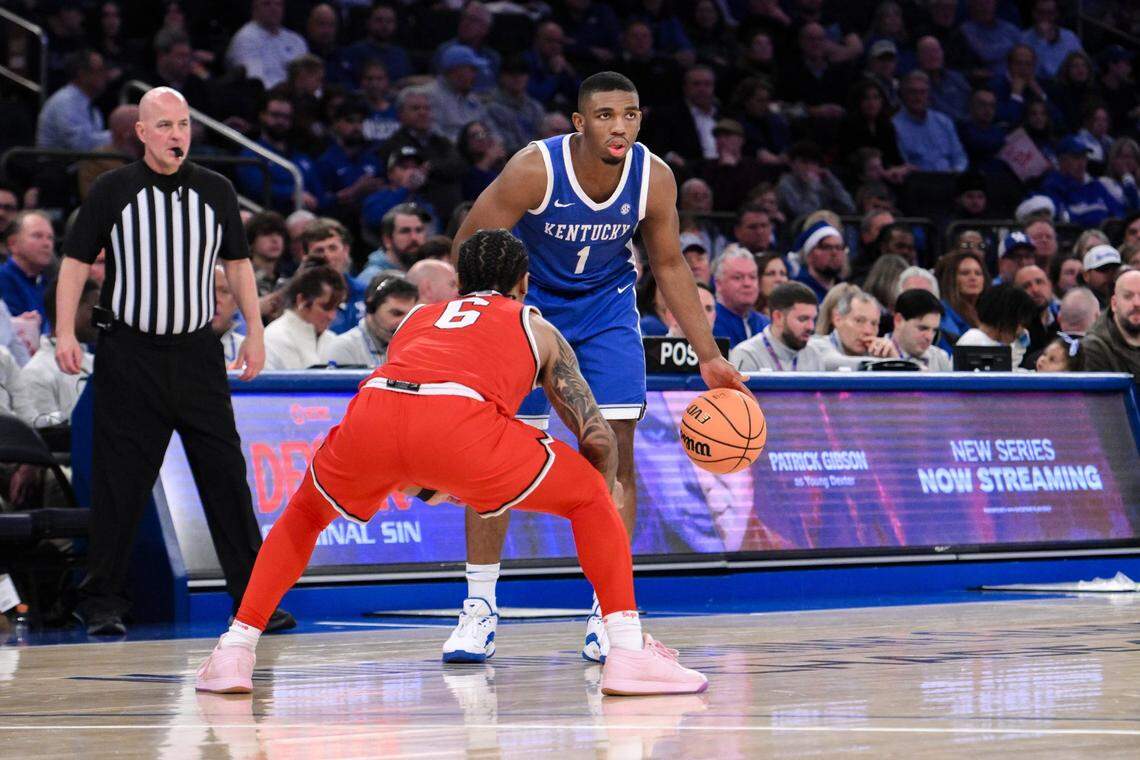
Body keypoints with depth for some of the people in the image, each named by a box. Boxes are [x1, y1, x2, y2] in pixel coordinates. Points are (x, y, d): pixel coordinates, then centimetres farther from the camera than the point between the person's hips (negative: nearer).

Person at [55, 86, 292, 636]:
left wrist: (254, 333, 9)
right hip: (128, 356, -2)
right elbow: (76, 261, 3)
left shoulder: (216, 191, 7)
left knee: (226, 475, -2)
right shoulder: (112, 191, 0)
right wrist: (65, 333, -6)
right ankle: (102, 603, 9)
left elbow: (238, 263, 15)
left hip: (197, 353, 2)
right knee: (119, 483, -1)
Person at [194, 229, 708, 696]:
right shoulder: (536, 328, 32)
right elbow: (597, 437, 26)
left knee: (305, 515, 34)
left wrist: (431, 487, 66)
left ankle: (234, 651, 21)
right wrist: (609, 486, 48)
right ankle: (628, 652, 9)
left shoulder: (419, 318, 41)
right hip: (458, 421, -3)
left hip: (372, 409, 3)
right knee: (591, 499, 21)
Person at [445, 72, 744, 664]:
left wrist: (709, 357, -4)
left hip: (606, 309, 2)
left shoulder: (654, 178, -18)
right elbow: (469, 249, -18)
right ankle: (479, 610, 7)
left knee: (616, 452, -8)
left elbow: (669, 265, -2)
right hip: (526, 303, -2)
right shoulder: (534, 170, -28)